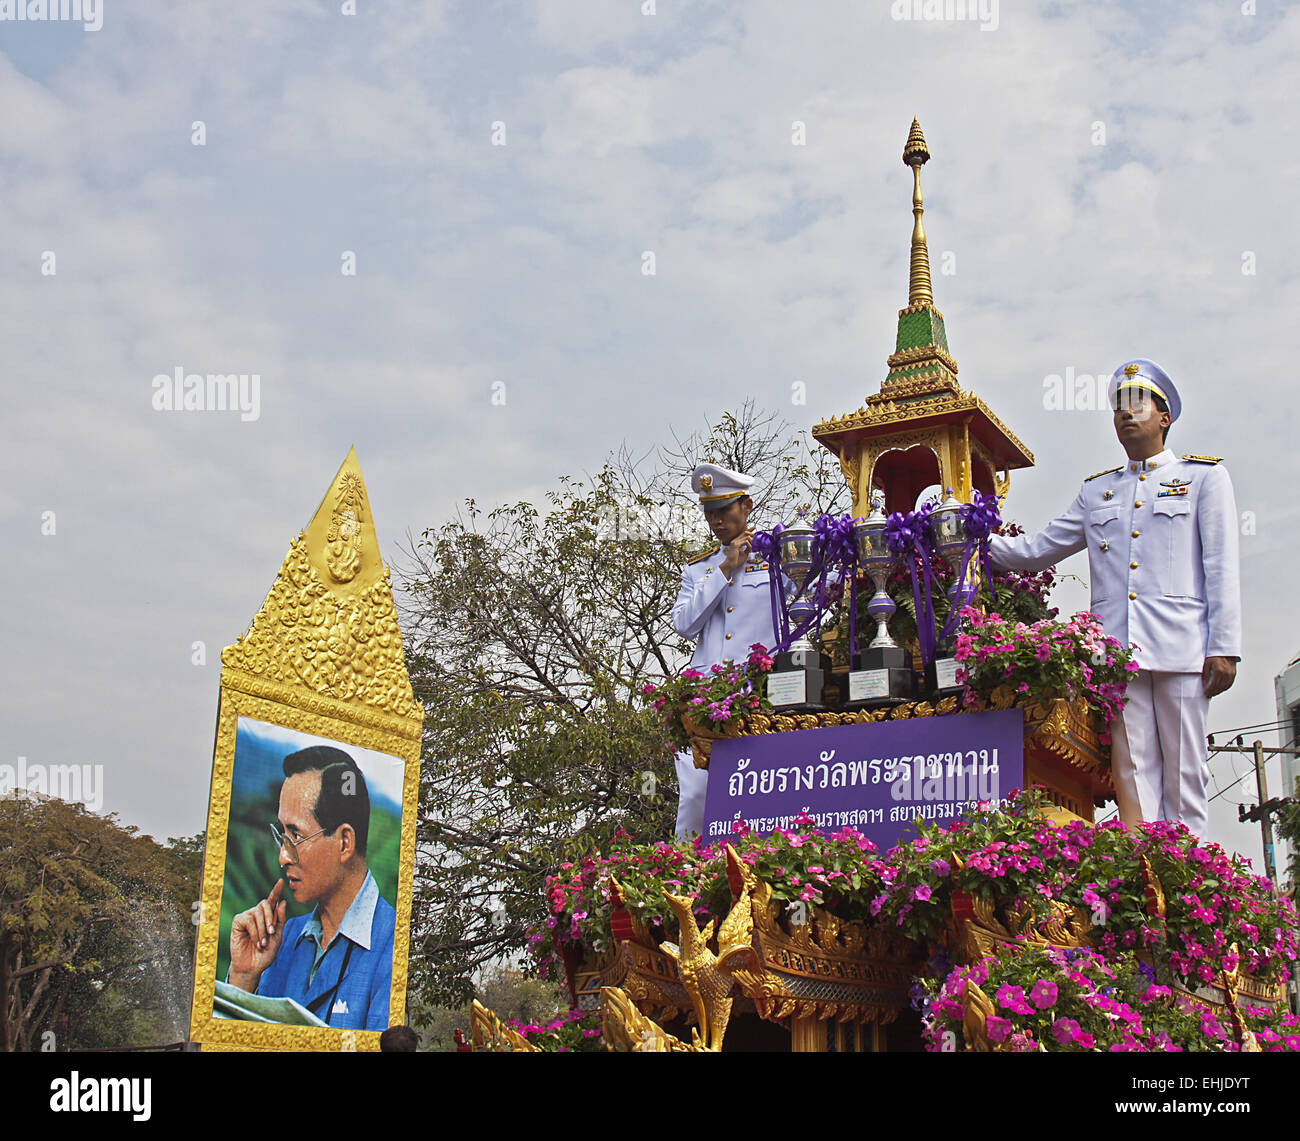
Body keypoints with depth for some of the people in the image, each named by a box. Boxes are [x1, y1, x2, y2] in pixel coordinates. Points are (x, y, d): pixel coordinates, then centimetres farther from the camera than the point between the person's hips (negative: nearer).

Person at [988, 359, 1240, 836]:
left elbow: (1221, 569, 4)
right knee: (1133, 771, -3)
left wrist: (1224, 648, -5)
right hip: (1118, 649, 3)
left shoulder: (1204, 476, 12)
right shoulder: (1096, 491, 22)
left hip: (1181, 647, -3)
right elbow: (1036, 550, 21)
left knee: (1183, 775, -3)